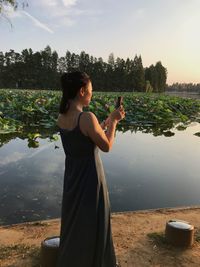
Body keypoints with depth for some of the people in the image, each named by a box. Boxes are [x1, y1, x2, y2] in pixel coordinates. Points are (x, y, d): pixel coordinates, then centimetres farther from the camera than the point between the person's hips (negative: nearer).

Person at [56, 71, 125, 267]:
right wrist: (113, 121, -4)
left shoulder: (61, 117, -2)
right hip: (89, 177, -7)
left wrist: (108, 121, 12)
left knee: (73, 220, 25)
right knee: (91, 223, 14)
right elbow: (106, 146, -15)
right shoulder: (87, 118, -26)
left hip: (72, 176, 8)